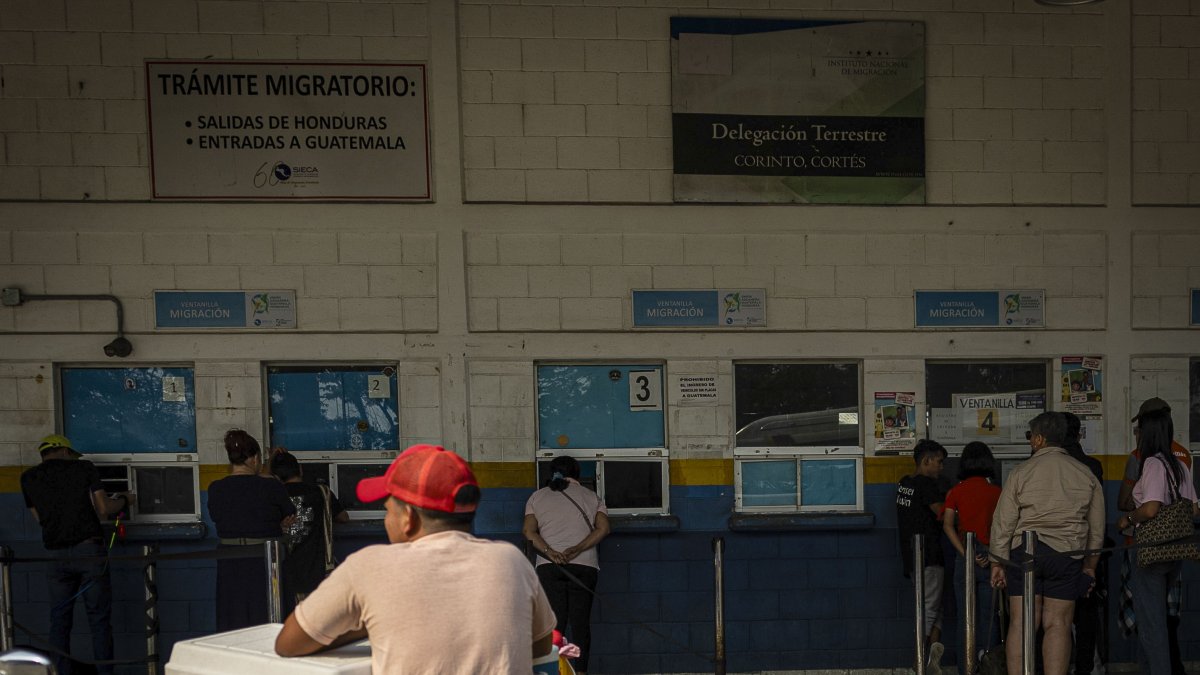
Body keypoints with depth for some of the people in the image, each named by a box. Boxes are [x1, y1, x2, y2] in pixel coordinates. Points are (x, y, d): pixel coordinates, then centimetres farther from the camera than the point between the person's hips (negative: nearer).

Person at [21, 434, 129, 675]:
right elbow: (103, 510, 0)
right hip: (89, 550, -2)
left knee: (59, 621, 9)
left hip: (56, 554, 2)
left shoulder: (29, 478, 9)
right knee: (99, 620, 2)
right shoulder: (84, 468, 3)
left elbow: (40, 518, 15)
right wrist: (123, 500, 19)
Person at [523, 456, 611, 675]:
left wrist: (549, 552, -12)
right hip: (584, 566, 0)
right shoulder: (591, 497, 14)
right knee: (581, 621, 4)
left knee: (554, 622, 0)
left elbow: (528, 530, -2)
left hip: (548, 566, 0)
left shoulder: (537, 497, 14)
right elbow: (603, 528, -2)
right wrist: (577, 549, -10)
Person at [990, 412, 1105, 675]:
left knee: (1020, 623, 1)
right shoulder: (1086, 475, 9)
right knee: (1057, 624, 2)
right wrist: (1090, 565, 21)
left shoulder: (1021, 472, 1)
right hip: (1066, 554, 1)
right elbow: (1096, 528, 13)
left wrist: (997, 562, 5)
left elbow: (1003, 522, -1)